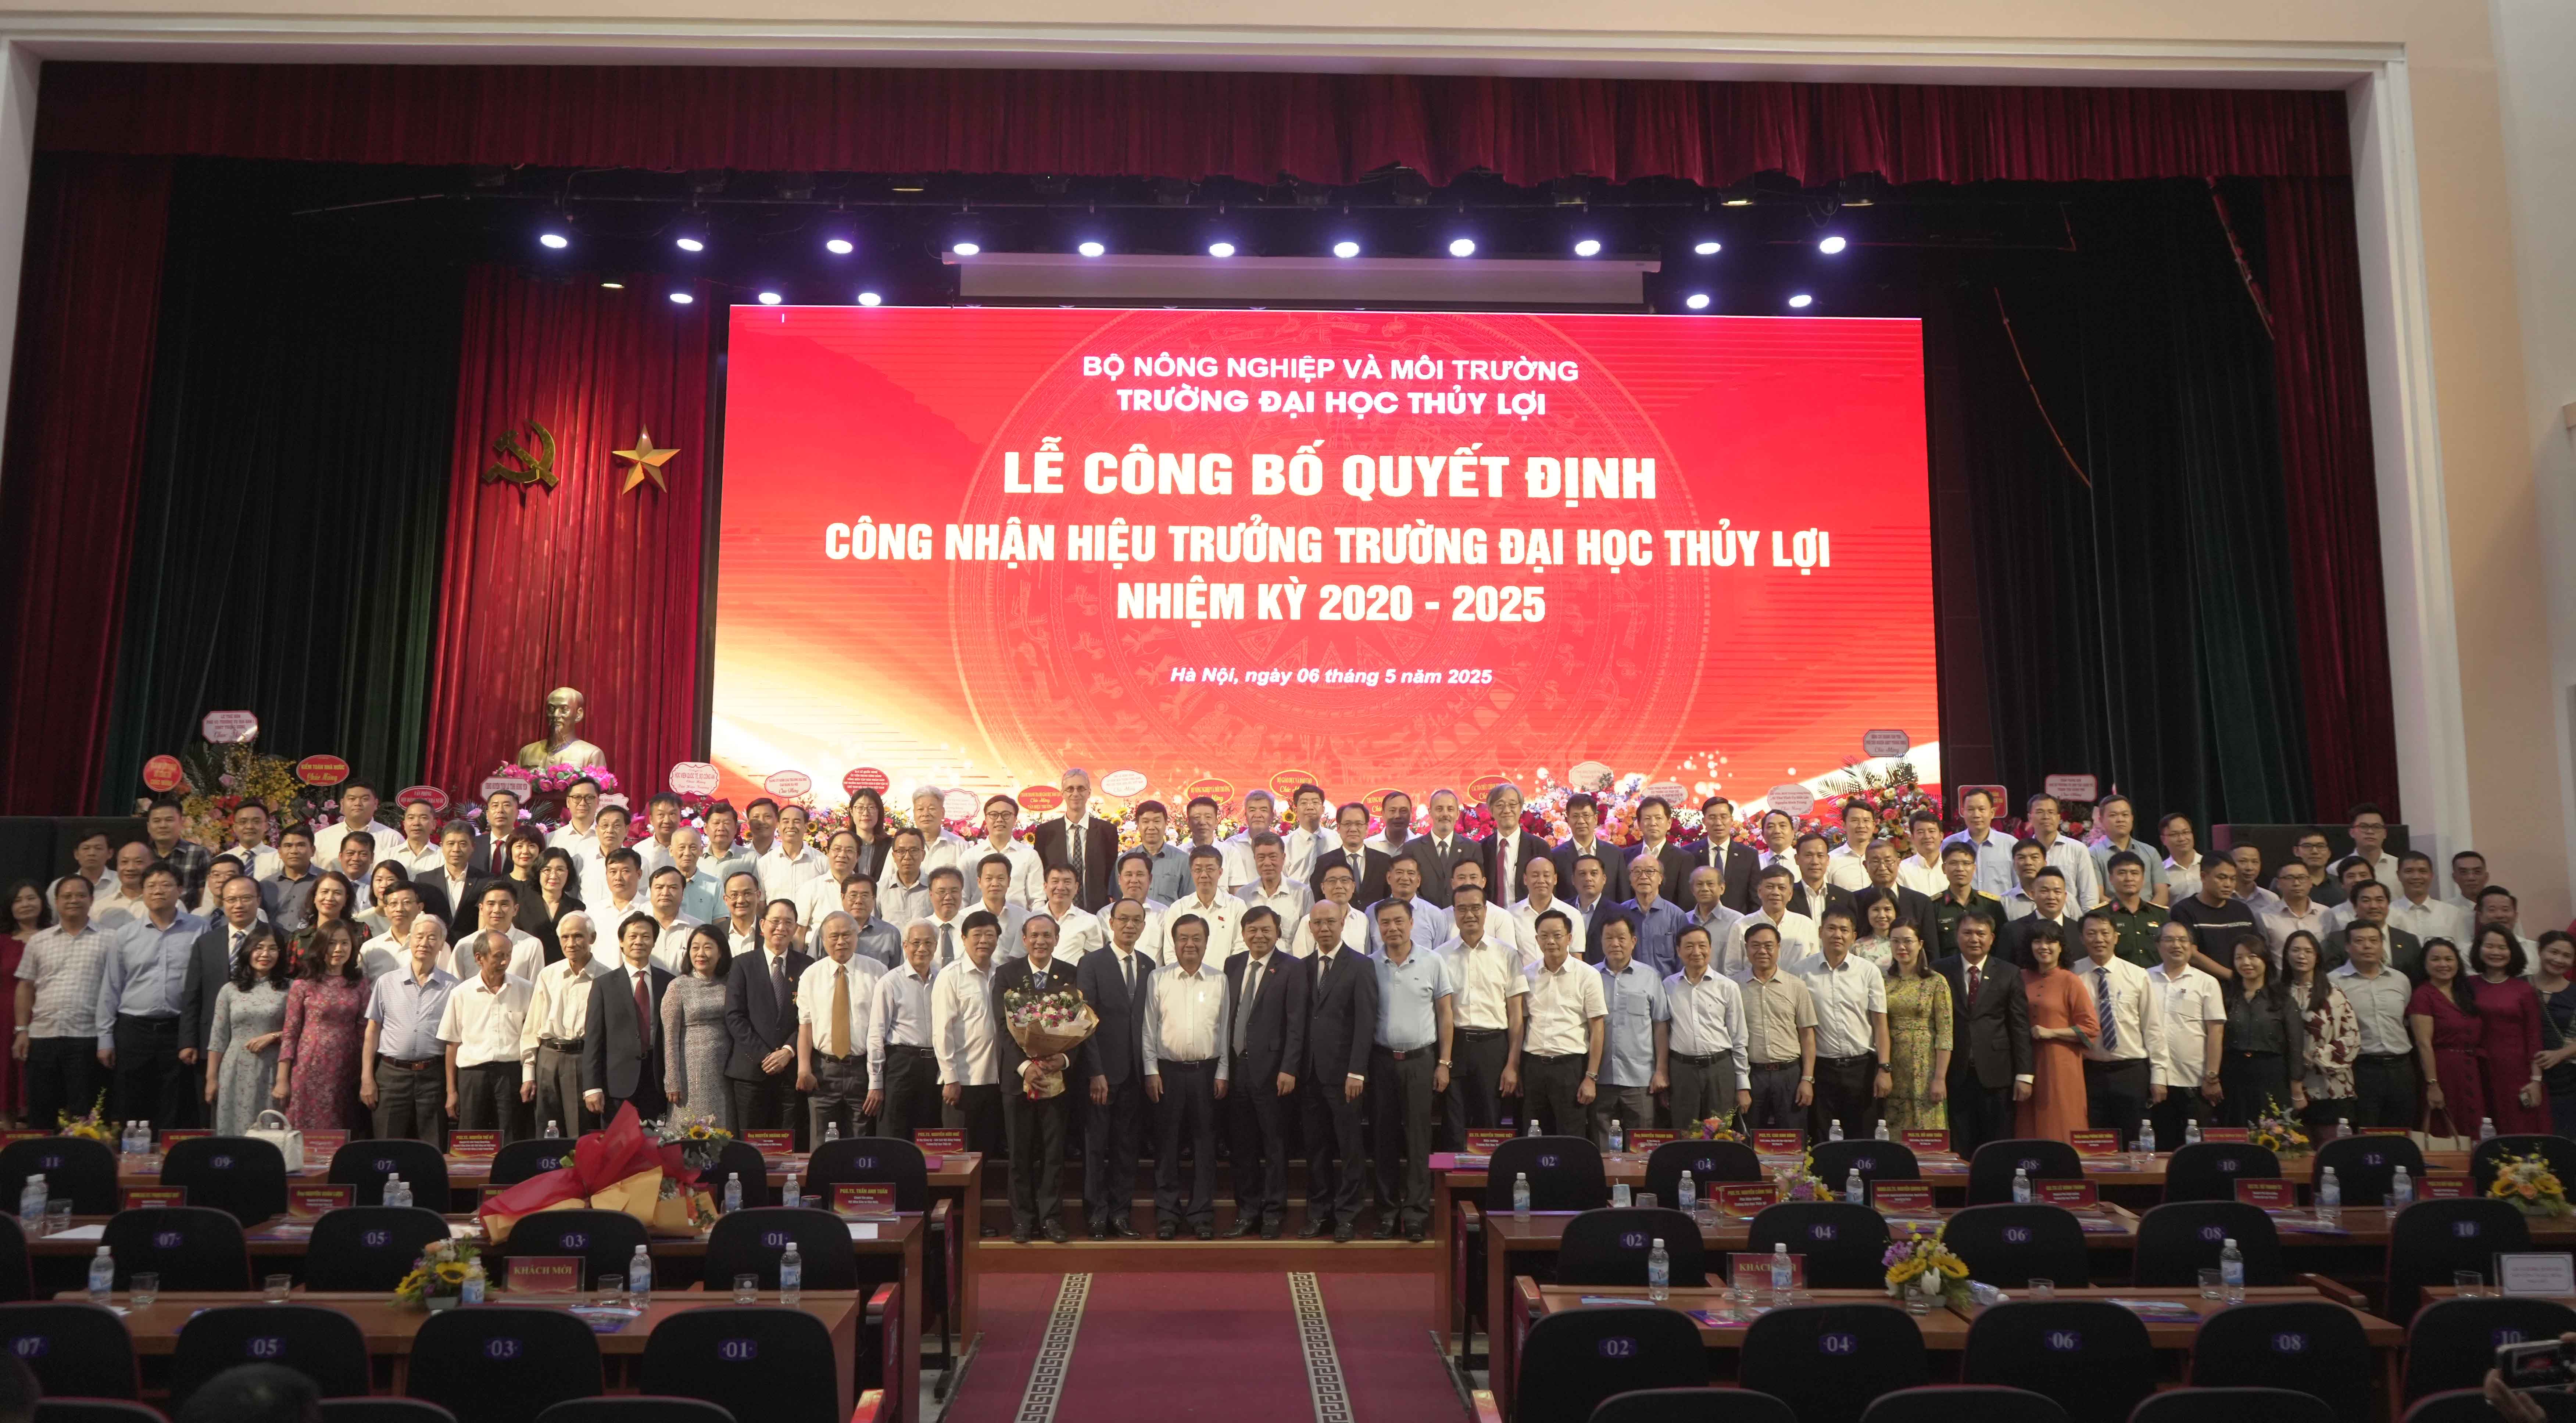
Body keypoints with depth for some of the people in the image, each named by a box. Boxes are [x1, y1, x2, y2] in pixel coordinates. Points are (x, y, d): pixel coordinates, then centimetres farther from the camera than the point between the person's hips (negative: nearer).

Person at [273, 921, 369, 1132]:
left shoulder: (359, 983, 7)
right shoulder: (303, 986, 0)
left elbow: (364, 1030, 8)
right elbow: (290, 1033, 0)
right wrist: (282, 1080, -3)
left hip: (346, 1071, 2)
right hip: (311, 1071, -2)